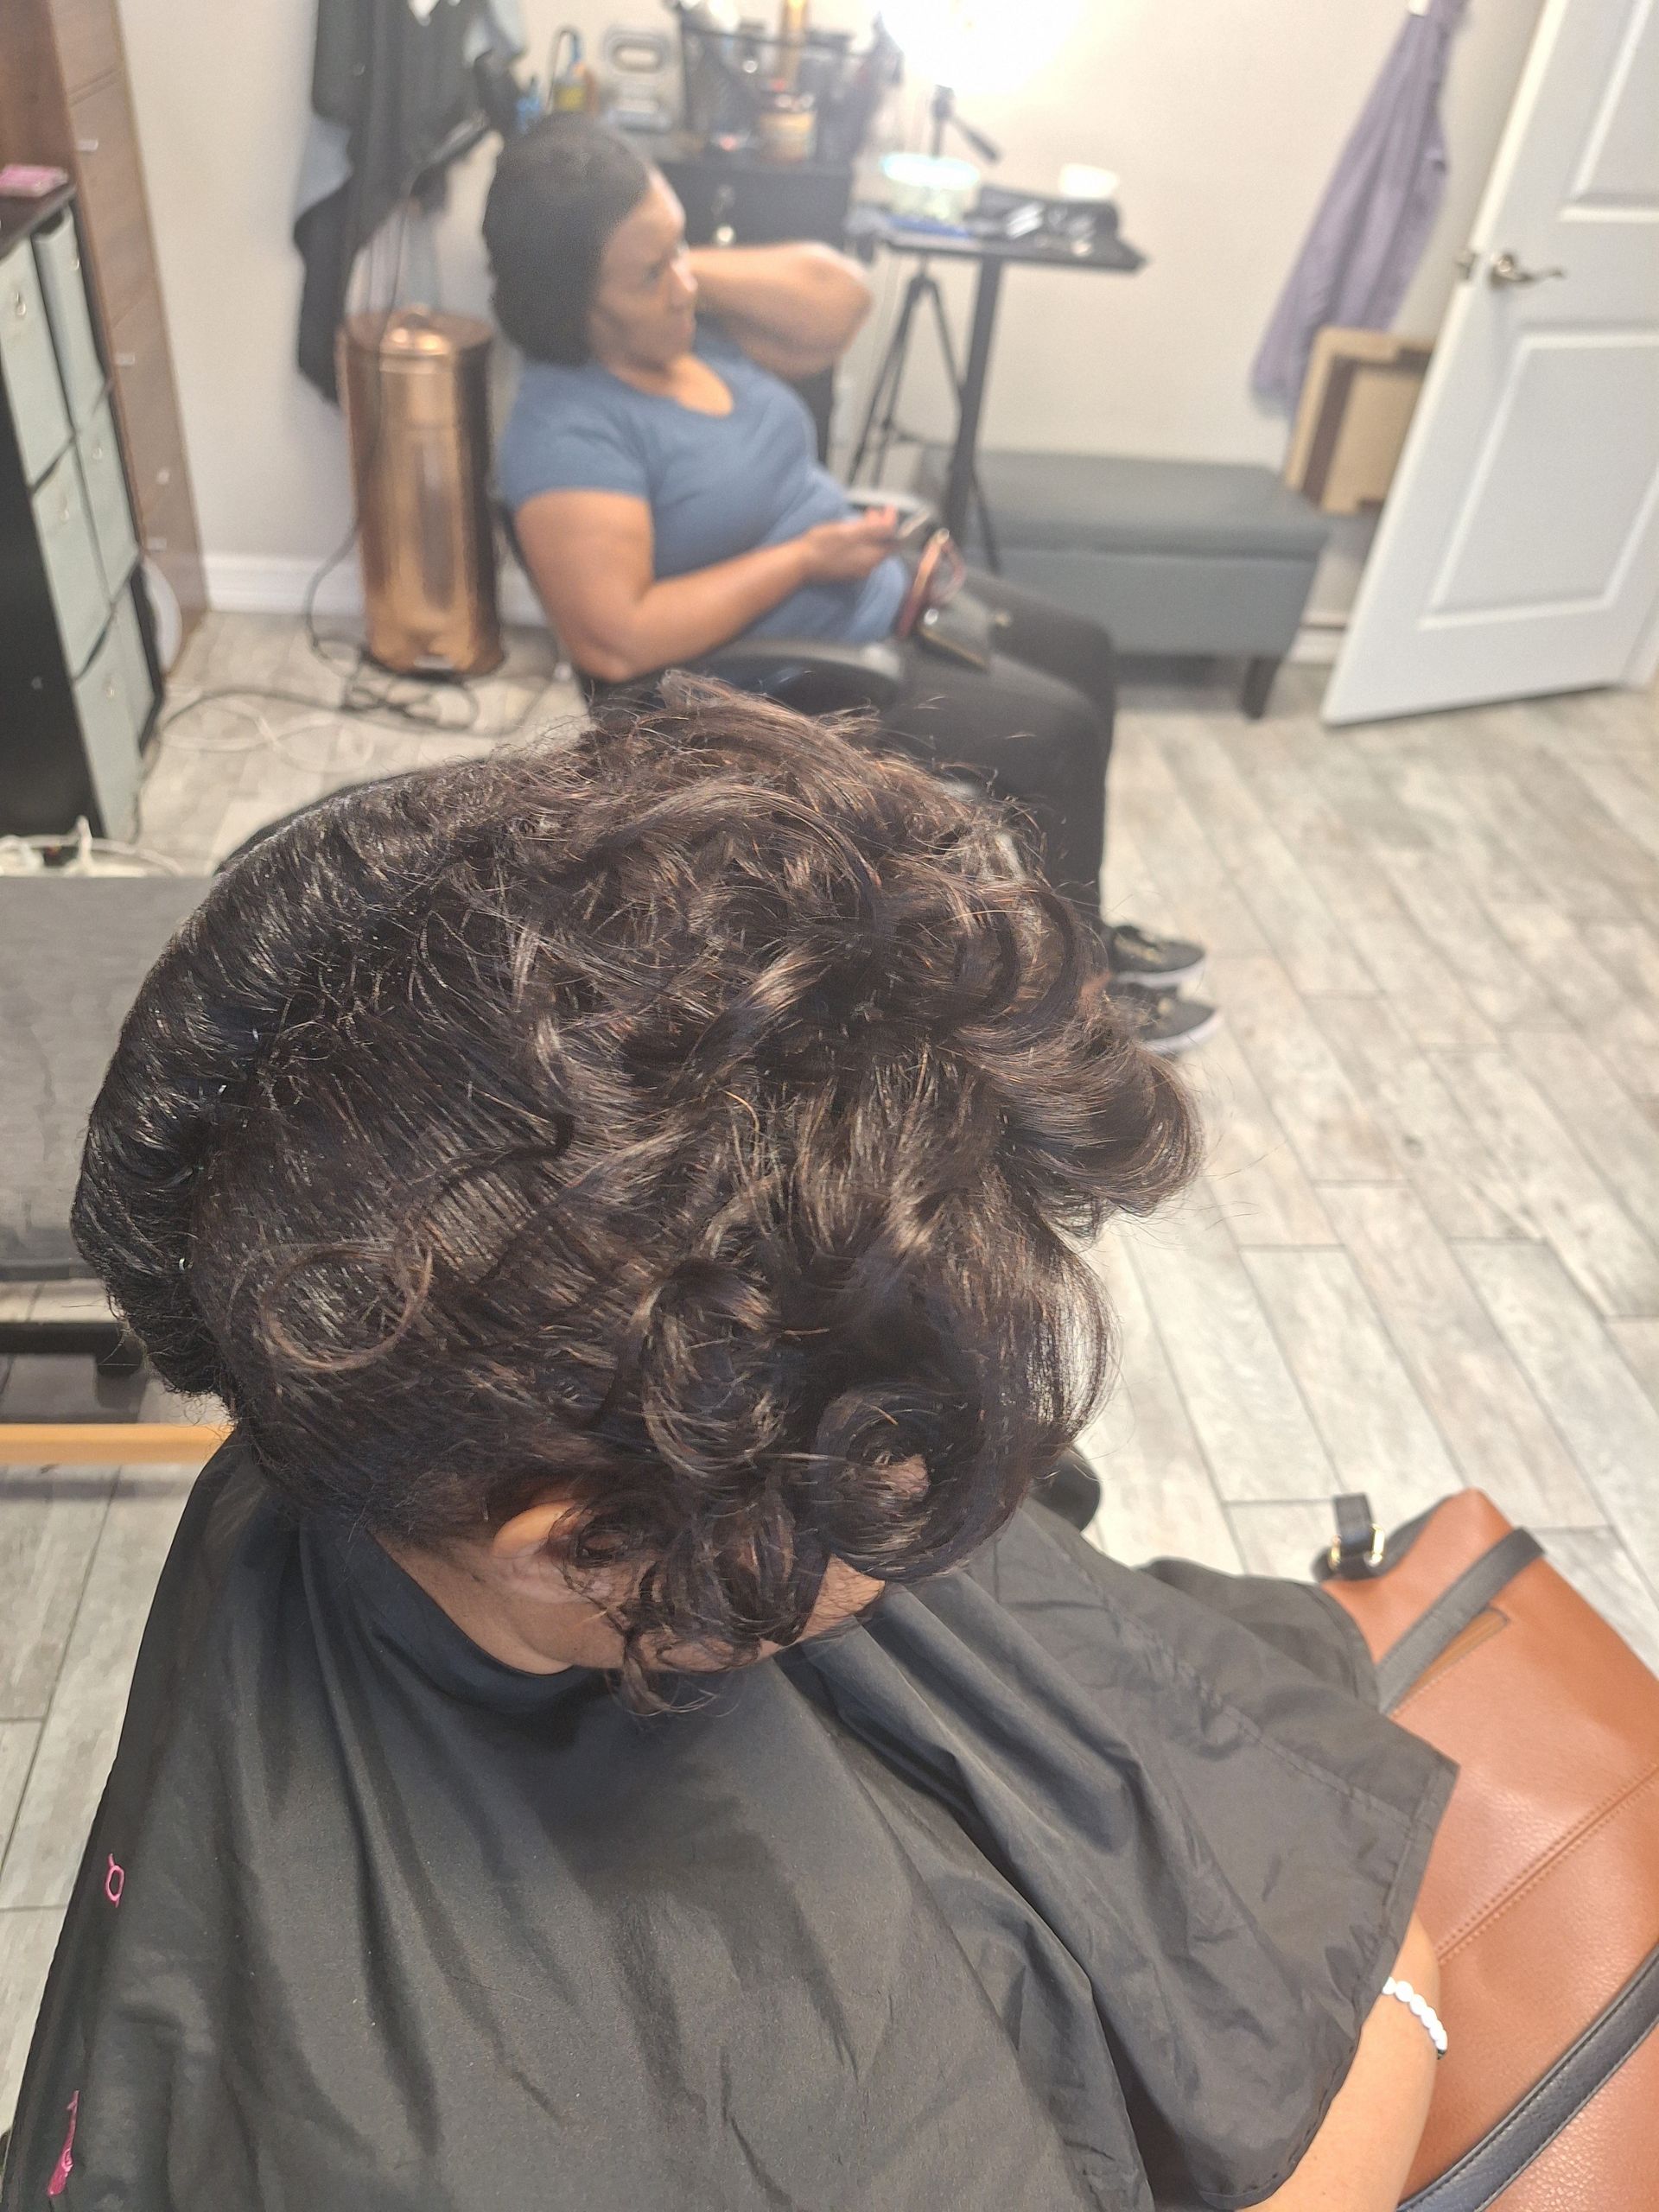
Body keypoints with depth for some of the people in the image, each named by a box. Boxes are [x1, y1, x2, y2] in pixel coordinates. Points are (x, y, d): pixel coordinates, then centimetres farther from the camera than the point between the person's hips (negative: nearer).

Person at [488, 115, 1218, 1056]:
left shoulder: (683, 321, 0)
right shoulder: (571, 434, -24)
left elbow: (841, 302, -1)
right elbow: (617, 639, -32)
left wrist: (701, 269, -13)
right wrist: (805, 558, -26)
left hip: (869, 585, 10)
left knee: (1083, 653, 13)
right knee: (1058, 733, -12)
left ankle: (1075, 925, 26)